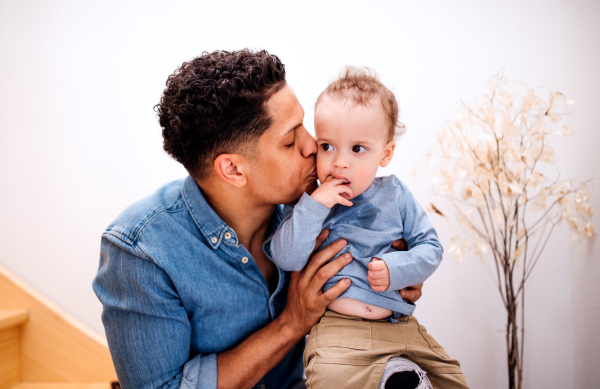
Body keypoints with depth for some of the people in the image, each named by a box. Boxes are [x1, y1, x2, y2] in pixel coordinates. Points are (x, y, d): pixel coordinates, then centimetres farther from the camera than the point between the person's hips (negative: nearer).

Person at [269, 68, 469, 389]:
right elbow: (285, 259, -10)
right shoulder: (307, 201, 1)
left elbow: (430, 248, 9)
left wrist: (396, 268, -11)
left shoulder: (394, 195, 7)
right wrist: (313, 206, -19)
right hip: (337, 327, -3)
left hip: (400, 325, 4)